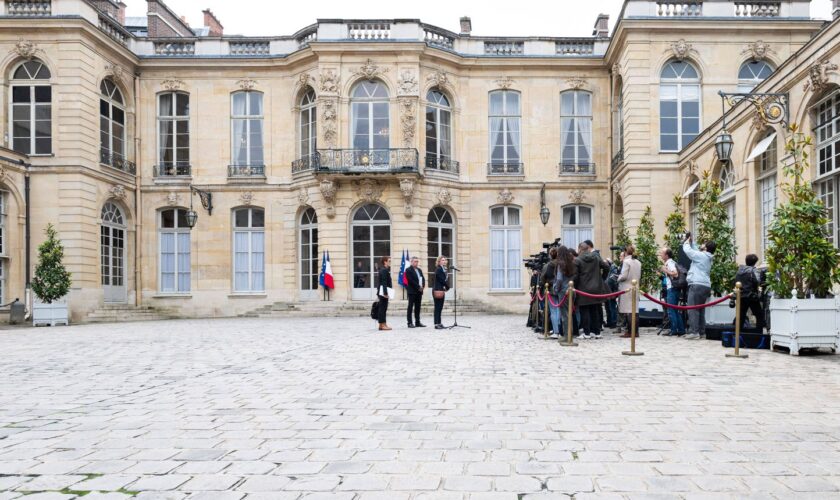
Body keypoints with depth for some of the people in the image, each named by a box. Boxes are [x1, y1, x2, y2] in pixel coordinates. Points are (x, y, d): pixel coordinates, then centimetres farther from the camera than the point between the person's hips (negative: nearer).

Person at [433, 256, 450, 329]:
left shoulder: (443, 269, 15)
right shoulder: (438, 269, -12)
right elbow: (442, 280, -16)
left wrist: (446, 286, -1)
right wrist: (447, 286, -3)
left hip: (441, 290, 9)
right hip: (438, 291, -9)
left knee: (440, 308, 12)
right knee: (437, 307, -6)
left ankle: (439, 323, 17)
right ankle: (437, 324, -3)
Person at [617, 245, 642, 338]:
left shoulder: (626, 261, -11)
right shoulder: (638, 263, 10)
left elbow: (624, 276, -16)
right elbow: (639, 276, 14)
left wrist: (618, 278, 3)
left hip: (626, 289, -7)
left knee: (627, 311, -3)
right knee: (634, 310, 10)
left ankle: (630, 332, -4)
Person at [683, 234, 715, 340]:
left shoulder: (701, 255, -7)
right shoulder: (708, 258, 20)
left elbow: (687, 250, -4)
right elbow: (694, 252, 28)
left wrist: (687, 241, 15)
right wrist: (689, 242, 32)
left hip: (697, 285, -9)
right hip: (706, 285, 9)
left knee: (693, 309, -9)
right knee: (701, 309, 13)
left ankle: (694, 332, -13)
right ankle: (701, 331, 14)